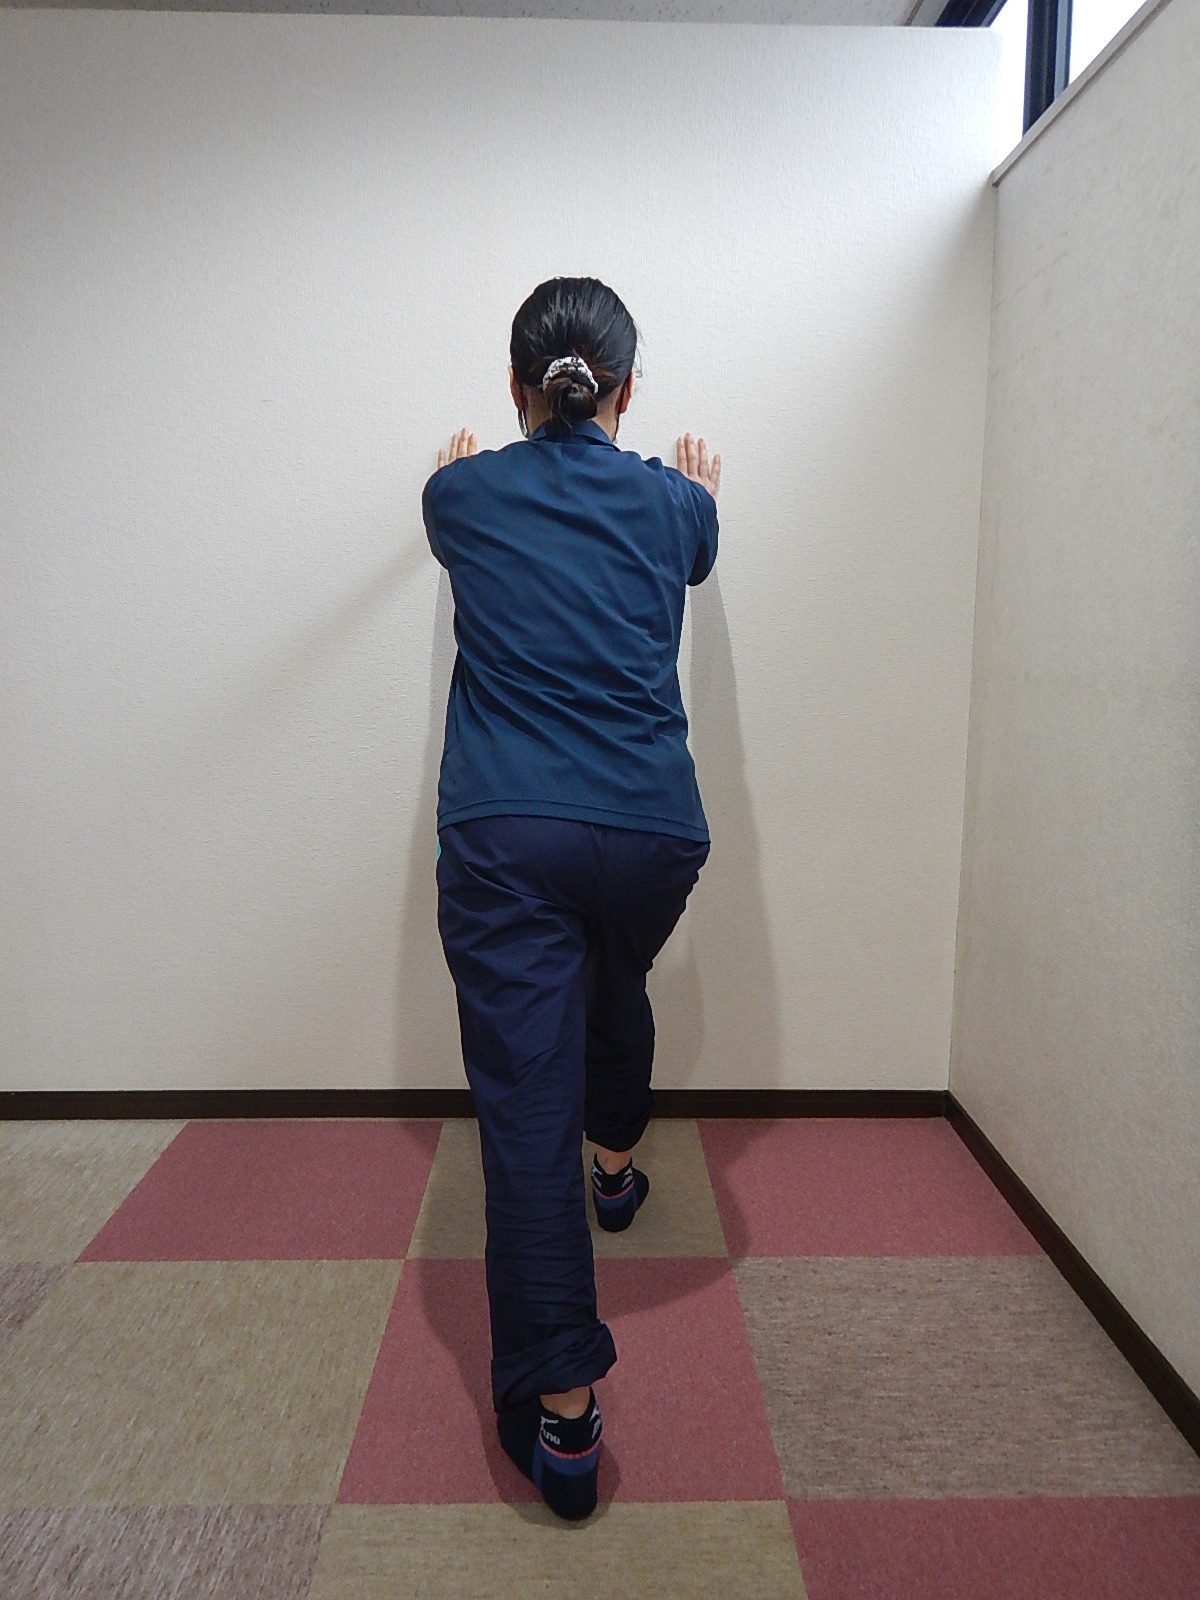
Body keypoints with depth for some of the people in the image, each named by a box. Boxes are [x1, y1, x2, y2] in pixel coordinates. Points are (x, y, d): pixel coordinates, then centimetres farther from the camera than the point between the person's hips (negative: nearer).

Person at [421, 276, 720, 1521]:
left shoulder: (463, 496, 7)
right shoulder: (675, 503, 8)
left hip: (503, 835, -2)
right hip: (652, 827, 3)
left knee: (525, 1106, -2)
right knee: (616, 986, 33)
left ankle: (560, 1413, 0)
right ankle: (616, 1167, 55)